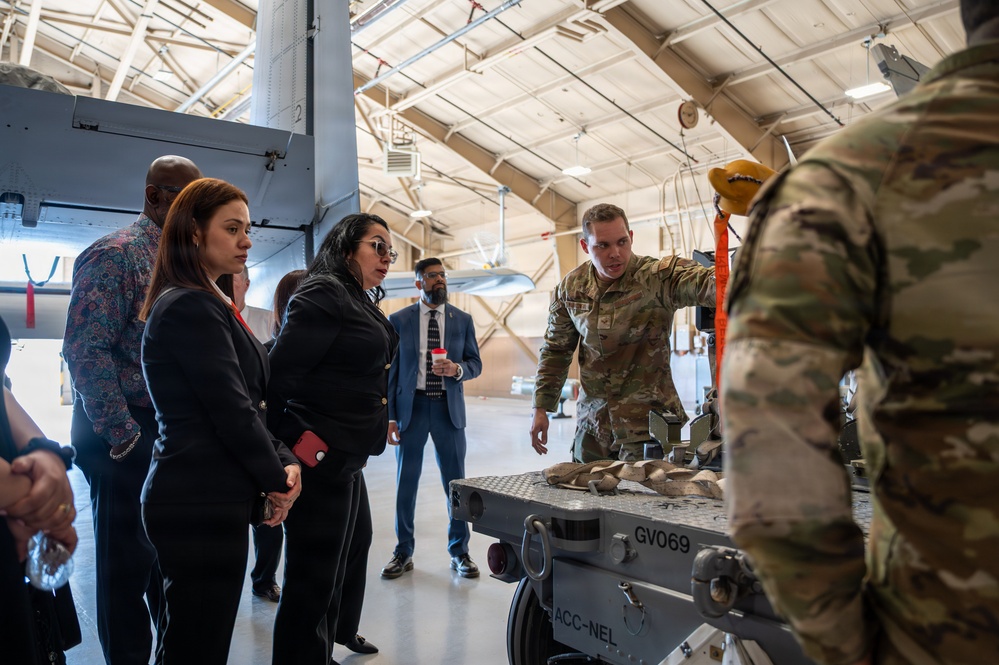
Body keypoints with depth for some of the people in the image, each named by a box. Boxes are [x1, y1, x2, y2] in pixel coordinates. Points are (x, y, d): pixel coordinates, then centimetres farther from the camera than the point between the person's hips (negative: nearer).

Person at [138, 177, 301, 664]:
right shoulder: (190, 308, -16)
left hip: (210, 499, 10)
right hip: (200, 505, -10)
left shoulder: (212, 304, 15)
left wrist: (282, 461, 0)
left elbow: (252, 401, 13)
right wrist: (276, 479, -8)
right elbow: (231, 411, -20)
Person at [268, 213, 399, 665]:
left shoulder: (359, 303, 16)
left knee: (328, 576, 20)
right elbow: (280, 373, -21)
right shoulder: (323, 294, -13)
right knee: (311, 582, 1)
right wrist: (294, 441, -19)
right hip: (318, 458, -10)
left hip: (345, 460, 10)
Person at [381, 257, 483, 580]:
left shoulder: (463, 320, 5)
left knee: (456, 482, 7)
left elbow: (475, 363, 7)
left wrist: (457, 368, -16)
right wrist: (389, 417, -3)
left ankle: (459, 552, 22)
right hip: (411, 407, -1)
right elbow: (389, 371, 1)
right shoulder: (398, 320, 1)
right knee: (406, 482, 7)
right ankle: (403, 551, 24)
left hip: (449, 408, 1)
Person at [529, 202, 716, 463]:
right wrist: (541, 408, 8)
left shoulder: (658, 277, -14)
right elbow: (555, 350, 10)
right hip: (591, 422, 4)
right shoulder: (570, 288, 1)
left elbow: (702, 282, -35)